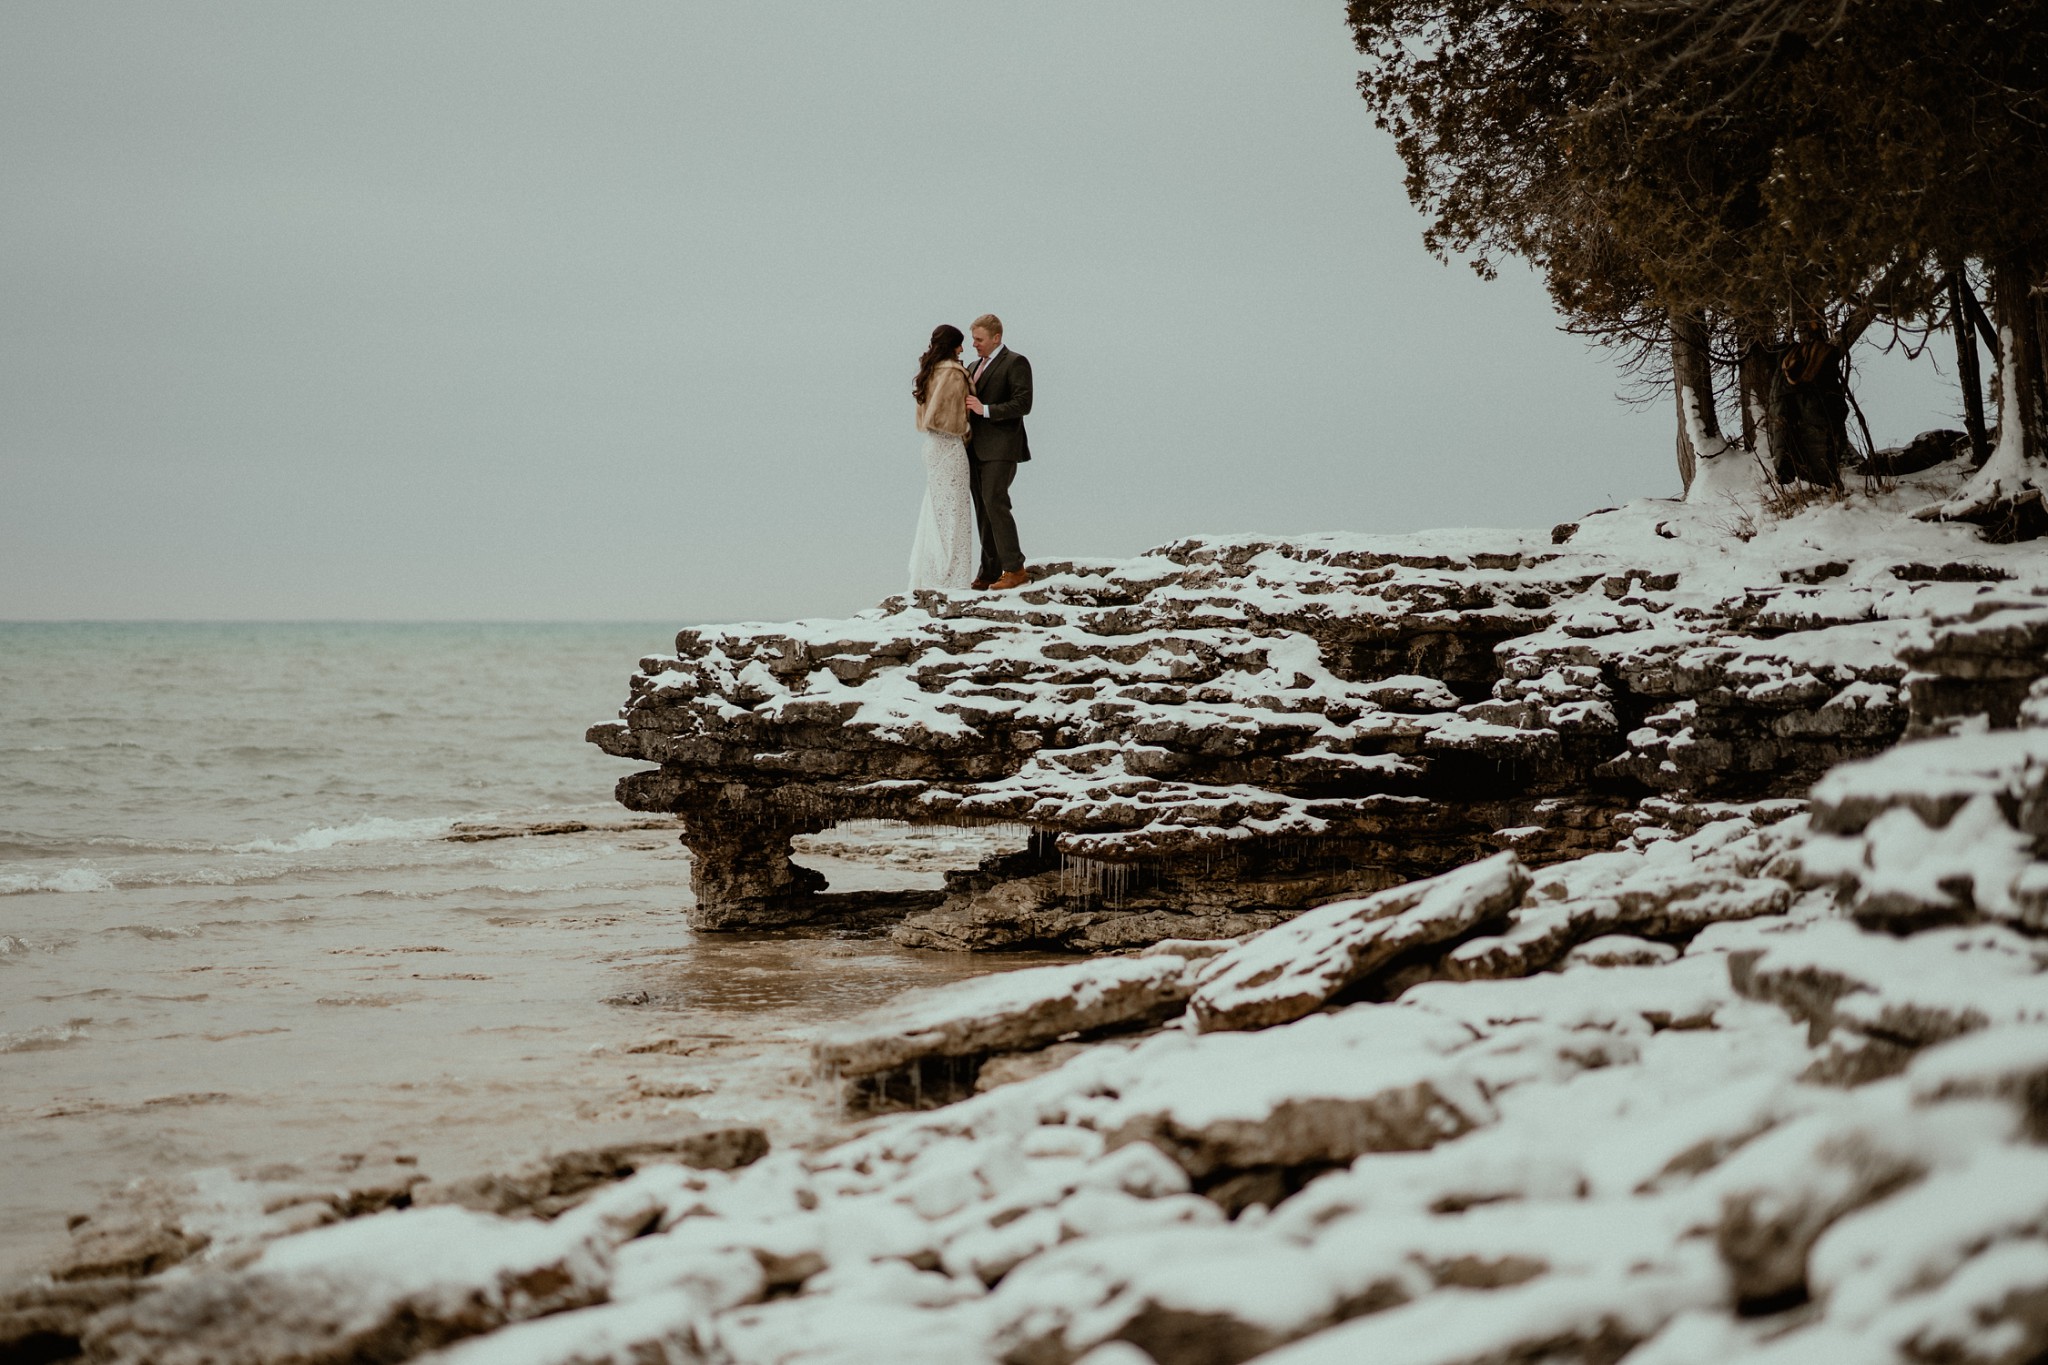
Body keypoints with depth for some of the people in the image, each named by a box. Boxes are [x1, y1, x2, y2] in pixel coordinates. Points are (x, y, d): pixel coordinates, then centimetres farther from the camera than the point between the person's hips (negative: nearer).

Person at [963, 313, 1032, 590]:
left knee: (995, 503, -17)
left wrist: (985, 410, -20)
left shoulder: (1015, 363, -5)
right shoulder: (976, 367, 20)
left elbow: (1023, 403, -14)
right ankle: (989, 573, 9)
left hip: (1000, 448, -8)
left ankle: (1015, 569, -15)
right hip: (977, 450, 8)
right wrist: (966, 426, 5)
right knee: (983, 509, 6)